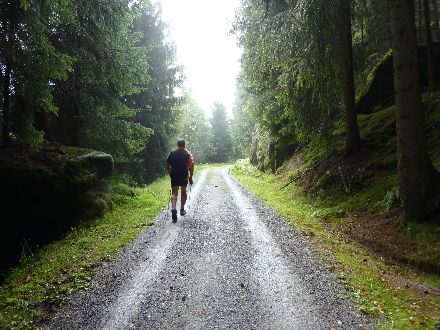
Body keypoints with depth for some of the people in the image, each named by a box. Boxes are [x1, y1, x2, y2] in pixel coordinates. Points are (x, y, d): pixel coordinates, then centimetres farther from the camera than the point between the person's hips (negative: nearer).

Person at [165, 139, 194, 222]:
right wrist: (190, 177, -1)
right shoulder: (187, 154, -1)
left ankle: (173, 208, -22)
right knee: (183, 192, 18)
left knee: (174, 193, 2)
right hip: (184, 177, 0)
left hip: (174, 177, 0)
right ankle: (182, 209, 25)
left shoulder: (172, 153, 3)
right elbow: (191, 166, -8)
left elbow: (167, 166, 5)